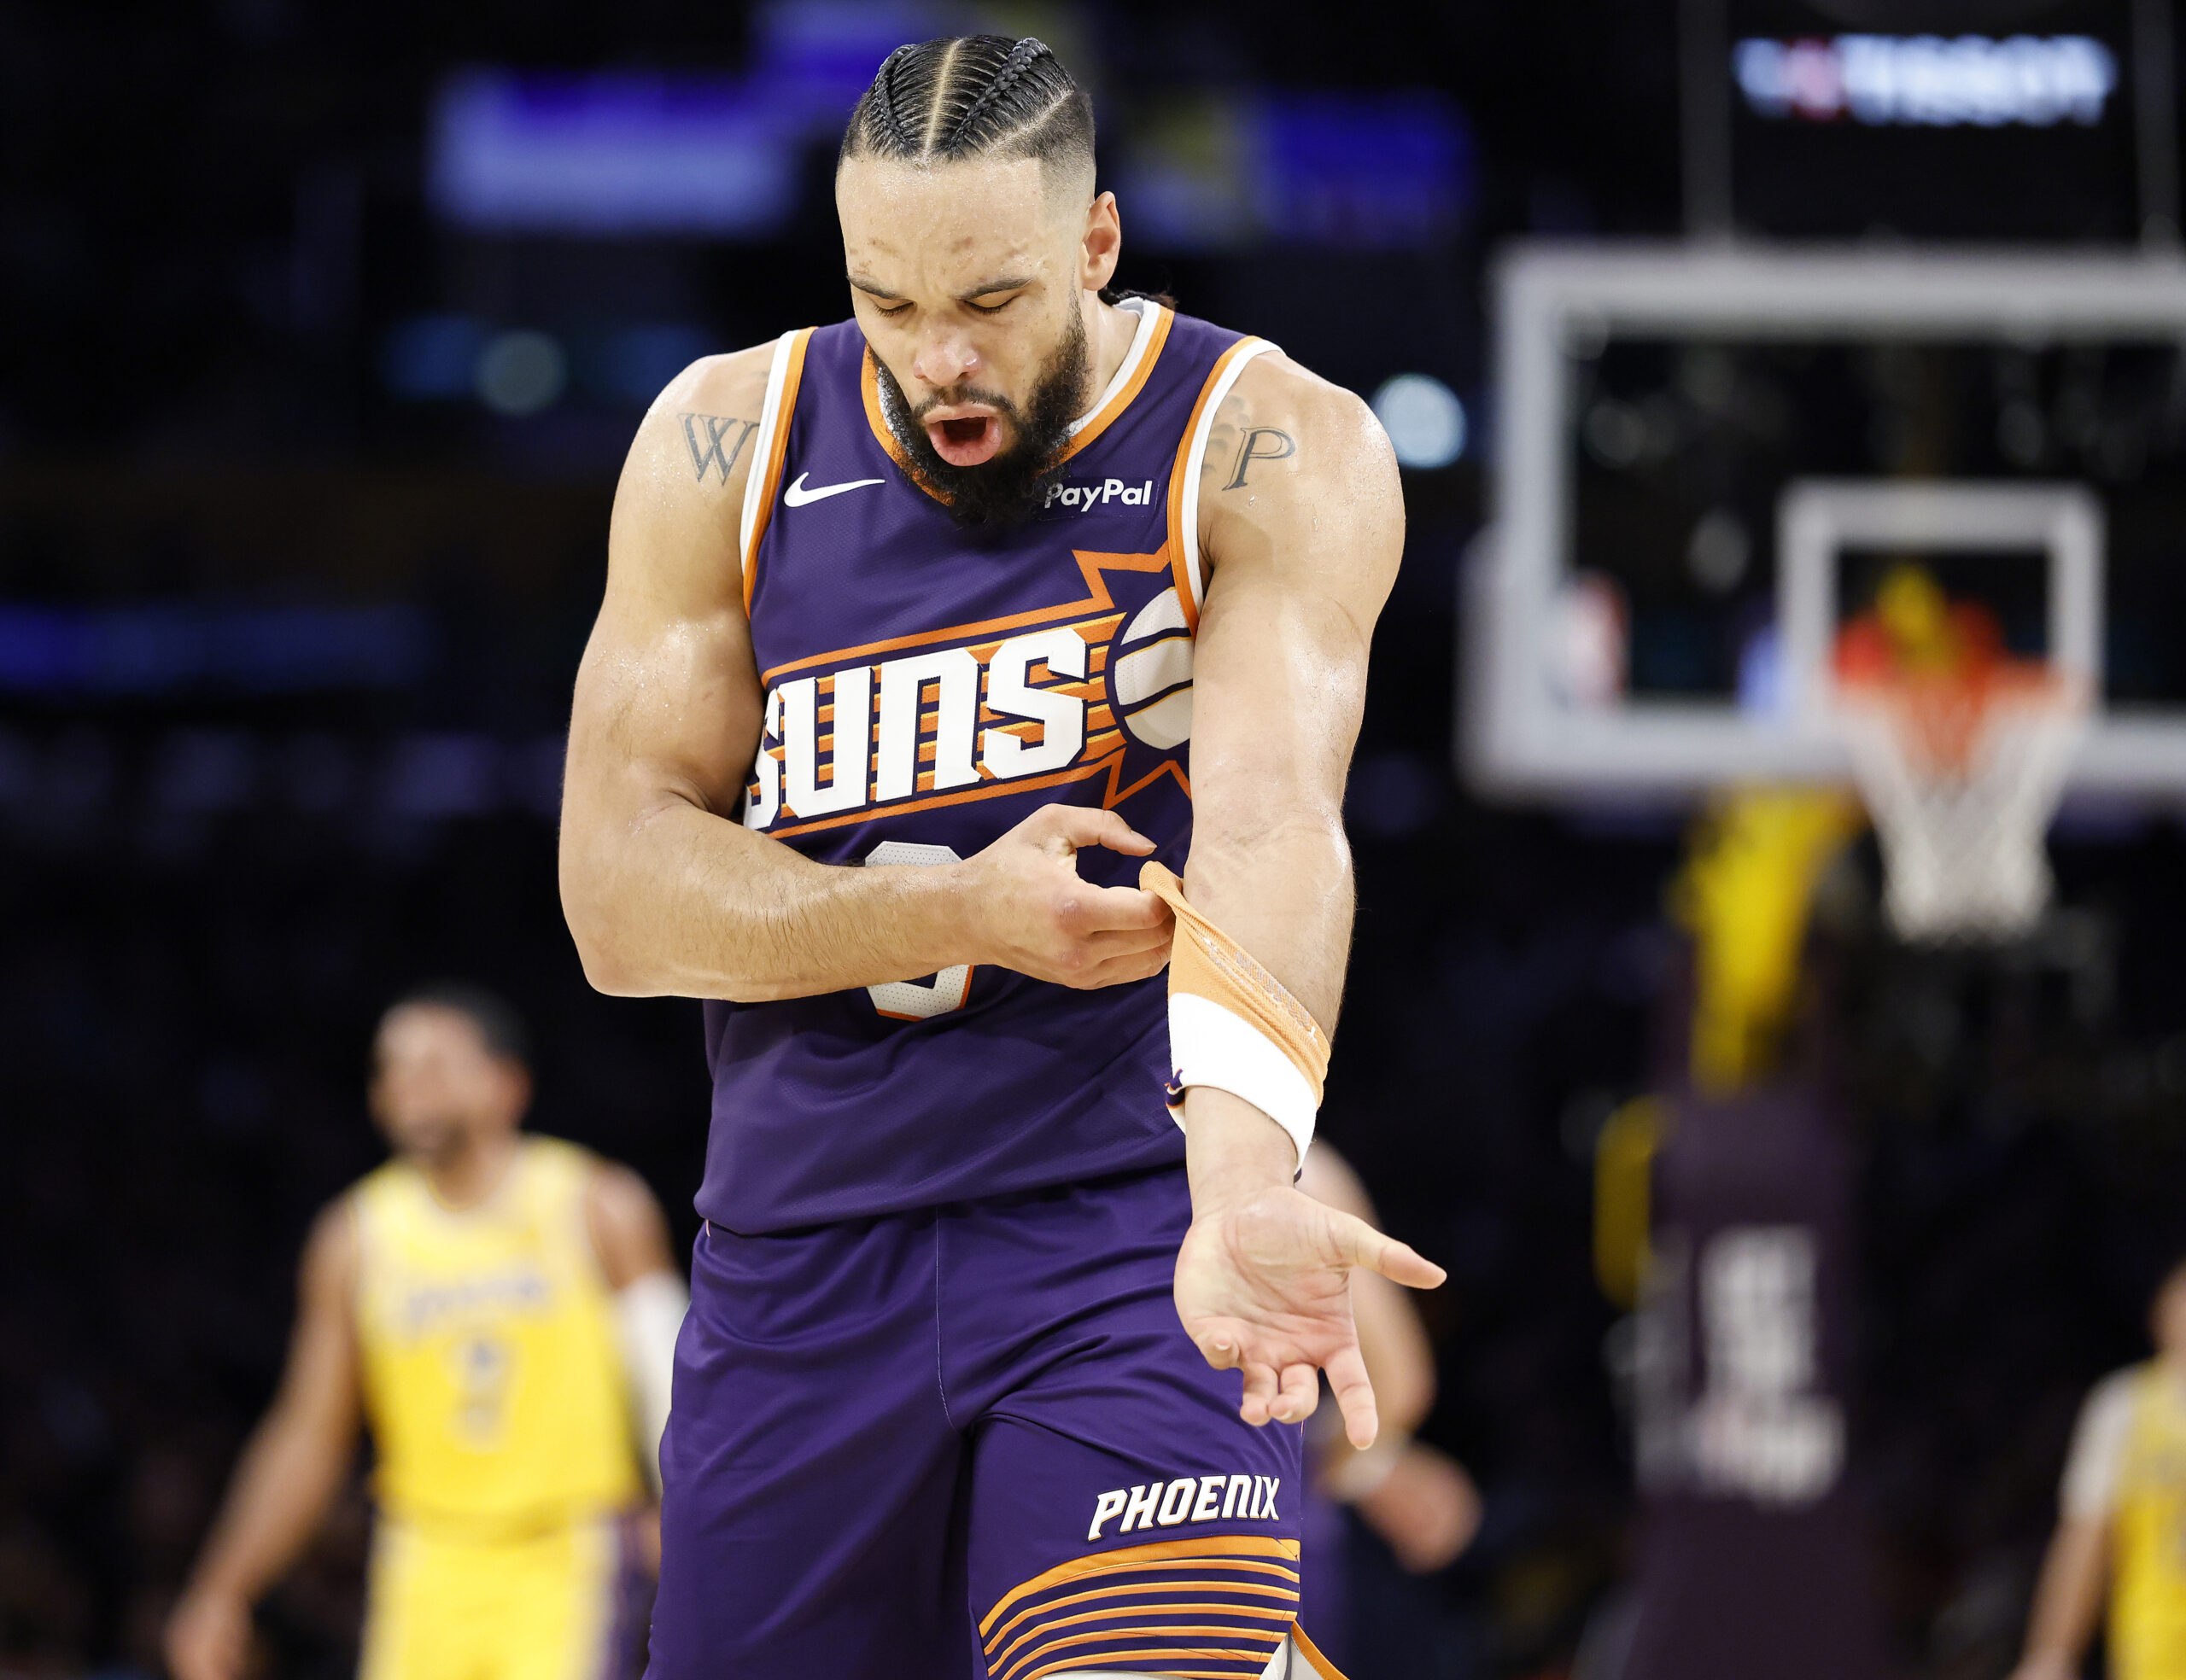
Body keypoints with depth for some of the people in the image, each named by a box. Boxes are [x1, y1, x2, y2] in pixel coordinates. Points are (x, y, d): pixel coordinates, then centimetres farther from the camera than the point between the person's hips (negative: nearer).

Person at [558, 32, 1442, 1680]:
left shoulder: (1273, 453, -8)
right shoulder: (728, 450, 2)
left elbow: (1273, 827, -24)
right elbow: (621, 895, -3)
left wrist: (1242, 1199, -41)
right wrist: (970, 912, -17)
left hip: (1129, 1232, -3)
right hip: (802, 1264, 4)